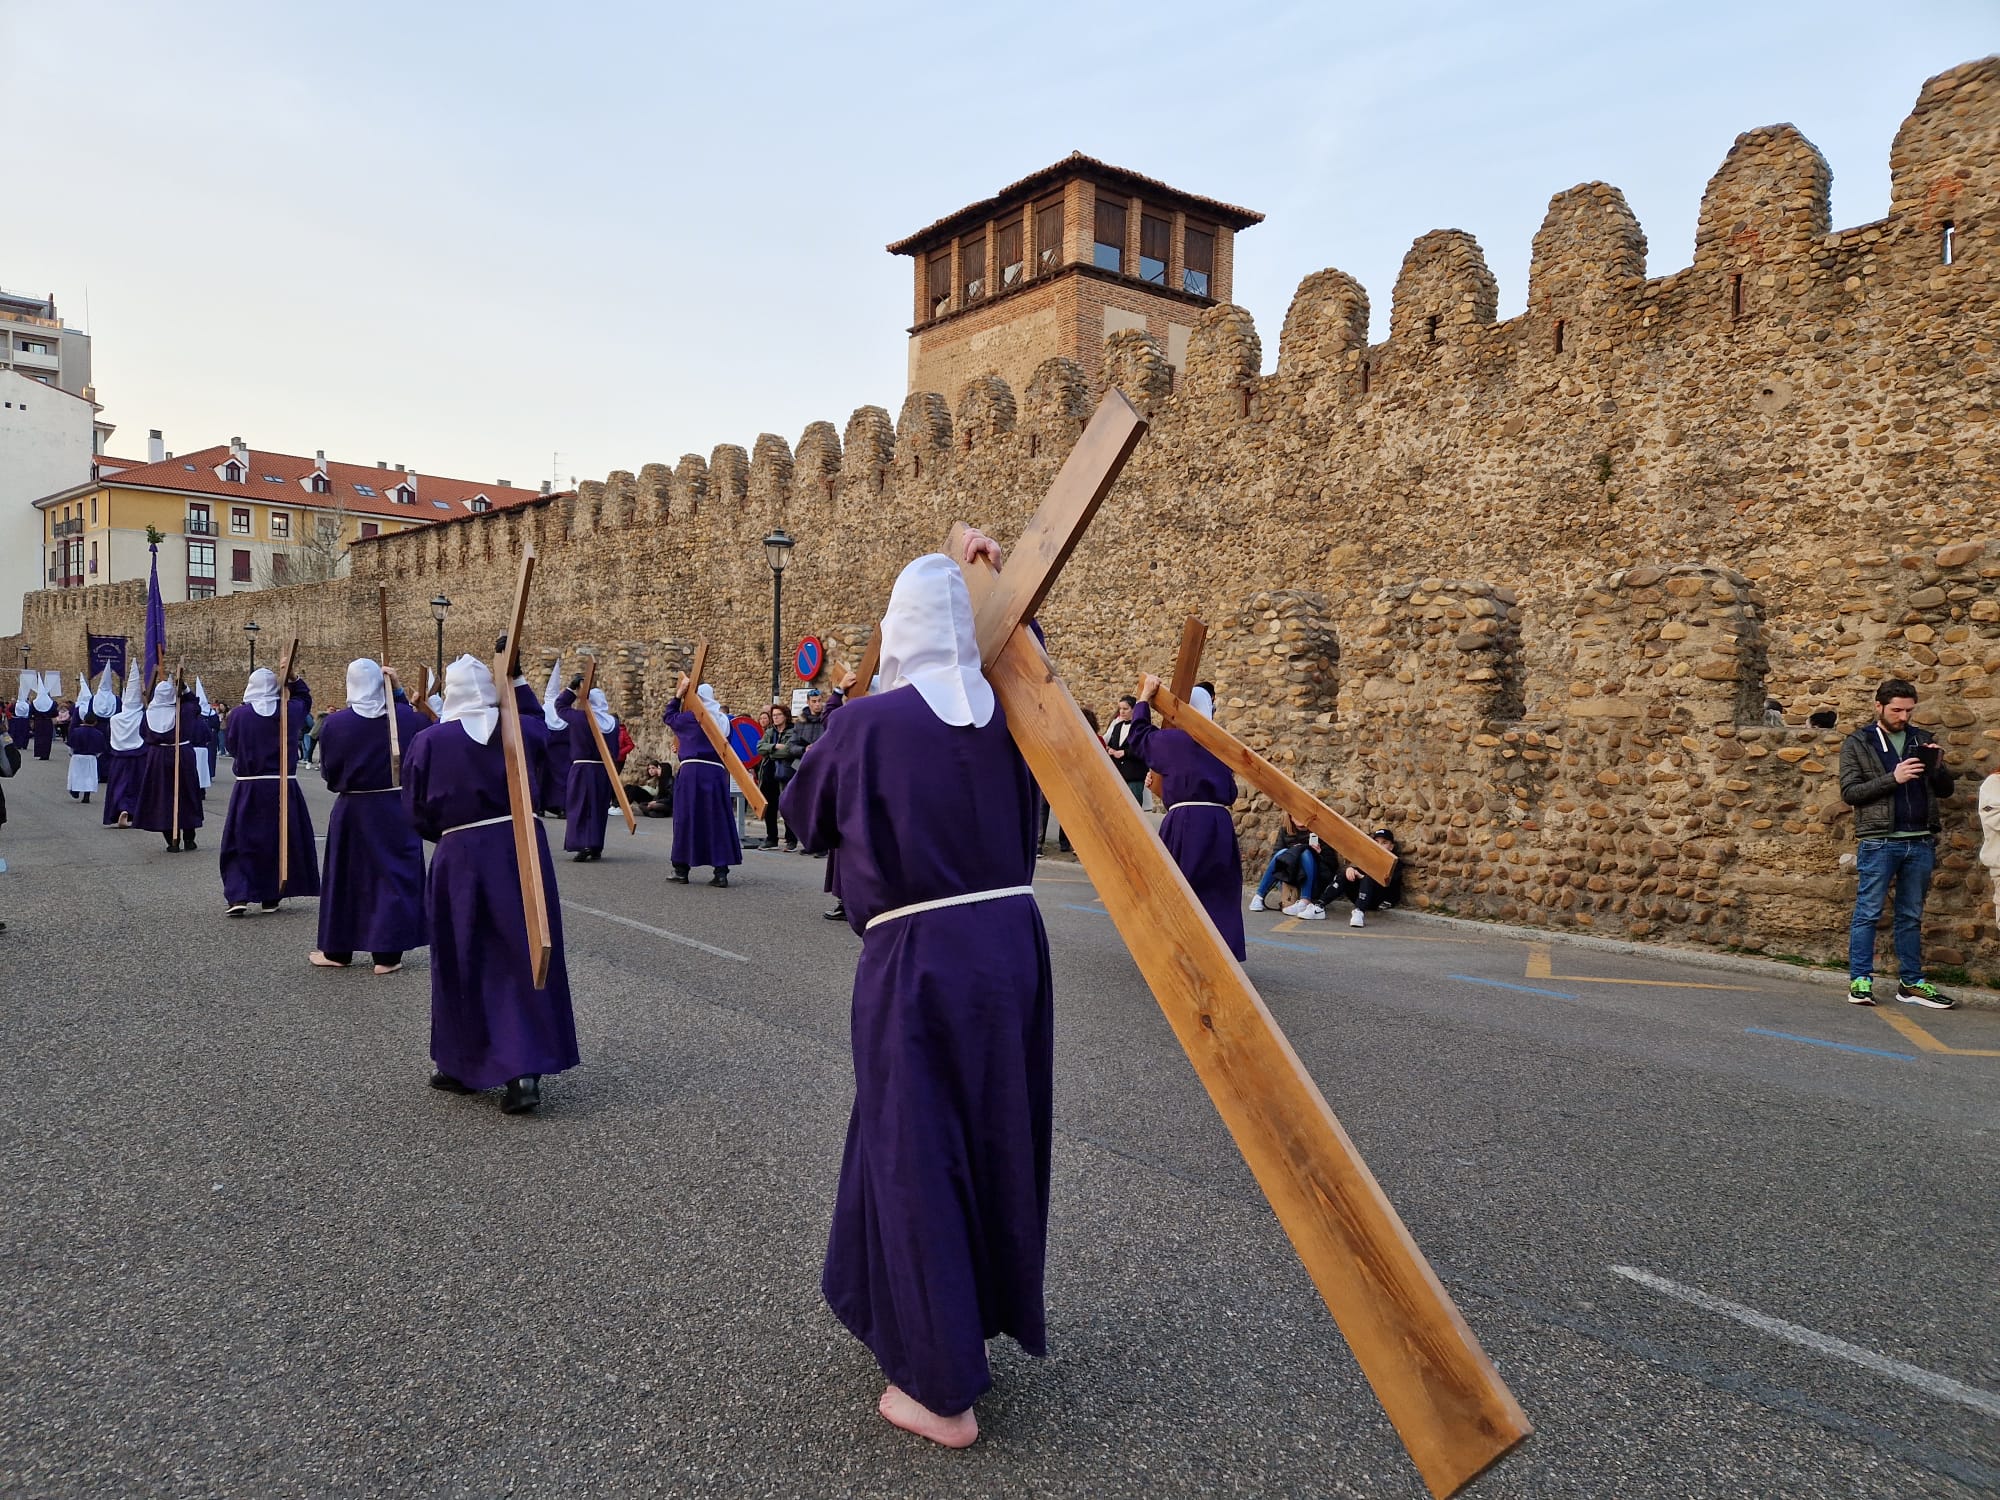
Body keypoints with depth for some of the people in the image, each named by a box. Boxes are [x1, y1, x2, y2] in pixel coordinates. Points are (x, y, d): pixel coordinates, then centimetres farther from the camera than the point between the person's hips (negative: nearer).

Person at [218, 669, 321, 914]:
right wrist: (293, 678, 6)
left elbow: (233, 744, 4)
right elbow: (304, 697, 18)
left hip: (248, 788, -1)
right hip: (284, 786, 2)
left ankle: (238, 896, -4)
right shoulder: (291, 711, -3)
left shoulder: (238, 714, -8)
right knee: (279, 841, 13)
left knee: (241, 841, 8)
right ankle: (271, 897, 19)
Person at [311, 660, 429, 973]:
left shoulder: (334, 723, -9)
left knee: (346, 876, 13)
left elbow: (328, 771, 0)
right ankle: (387, 953, 5)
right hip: (398, 808, 0)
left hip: (352, 809, 0)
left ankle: (337, 950, 25)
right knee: (394, 875, 6)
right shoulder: (408, 717, -7)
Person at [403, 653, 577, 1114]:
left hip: (461, 858, -2)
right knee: (521, 957, 5)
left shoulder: (429, 742, -4)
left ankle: (463, 1066, 24)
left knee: (463, 963, 11)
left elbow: (416, 811, 1)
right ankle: (526, 1070, -2)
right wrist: (516, 678, 27)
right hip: (523, 849, 2)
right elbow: (539, 720, 28)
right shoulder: (518, 729, 2)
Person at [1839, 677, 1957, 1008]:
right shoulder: (1857, 743, 3)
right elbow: (1849, 791, -5)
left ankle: (1911, 982, 15)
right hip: (1879, 841, -4)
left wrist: (1937, 768, -6)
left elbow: (1945, 791, 15)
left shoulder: (1923, 740, 14)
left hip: (1921, 842, 4)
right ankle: (1860, 980, 0)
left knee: (1911, 916, 10)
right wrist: (1892, 778, -17)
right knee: (1868, 913, -2)